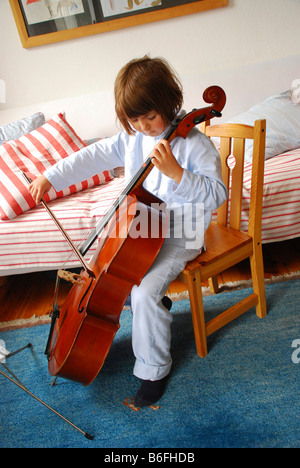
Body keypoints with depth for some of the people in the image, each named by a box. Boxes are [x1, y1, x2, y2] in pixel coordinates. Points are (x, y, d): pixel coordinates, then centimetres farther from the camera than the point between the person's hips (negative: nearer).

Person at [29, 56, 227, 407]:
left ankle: (153, 369, 3)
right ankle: (157, 304, 27)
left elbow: (216, 195, -23)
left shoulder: (193, 144, -17)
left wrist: (176, 172, -35)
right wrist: (49, 177, 1)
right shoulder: (131, 138, 1)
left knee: (145, 292, -22)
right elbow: (93, 157, 6)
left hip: (180, 232, -7)